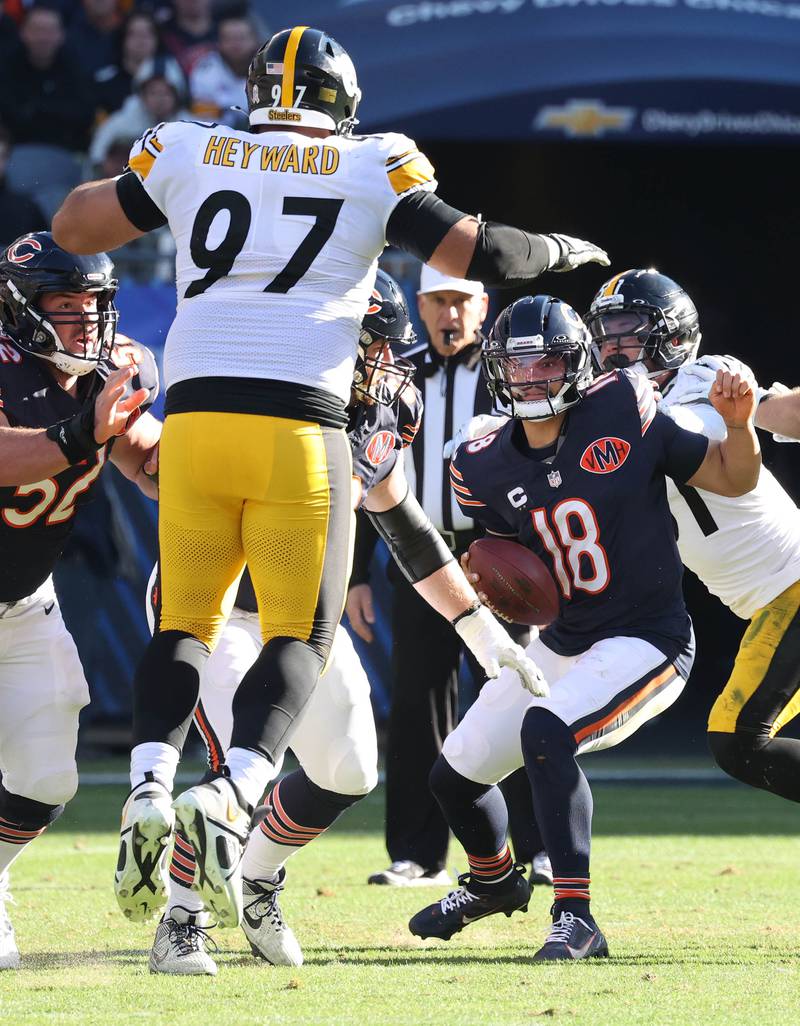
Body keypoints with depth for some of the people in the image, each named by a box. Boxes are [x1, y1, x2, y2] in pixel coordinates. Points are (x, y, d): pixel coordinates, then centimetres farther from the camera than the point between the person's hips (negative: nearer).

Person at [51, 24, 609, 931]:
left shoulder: (188, 156, 11)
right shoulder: (370, 172, 6)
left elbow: (74, 227, 20)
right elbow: (477, 253, 7)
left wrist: (129, 181, 39)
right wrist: (559, 252, 26)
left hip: (195, 415, 2)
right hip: (297, 426, -2)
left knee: (184, 624, 14)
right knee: (298, 636, 5)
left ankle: (149, 787, -9)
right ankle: (229, 796, -19)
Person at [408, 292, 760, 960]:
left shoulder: (623, 413, -14)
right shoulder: (488, 467, -3)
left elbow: (733, 479, -7)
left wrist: (739, 423, -26)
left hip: (645, 642, -6)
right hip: (561, 645, 6)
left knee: (546, 731, -32)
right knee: (455, 775, 12)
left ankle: (575, 918, -26)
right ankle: (494, 881, 45)